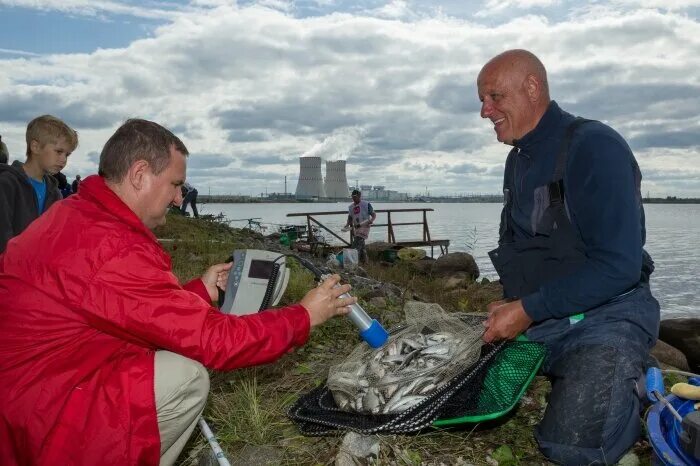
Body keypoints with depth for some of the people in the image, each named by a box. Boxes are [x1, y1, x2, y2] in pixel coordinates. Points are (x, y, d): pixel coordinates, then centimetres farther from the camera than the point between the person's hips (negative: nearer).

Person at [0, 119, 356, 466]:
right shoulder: (114, 250, -26)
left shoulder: (78, 214, 4)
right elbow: (213, 340, -21)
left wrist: (200, 290, 12)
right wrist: (305, 316, -11)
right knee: (187, 378, -13)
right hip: (34, 421, -10)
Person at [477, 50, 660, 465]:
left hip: (604, 316, -7)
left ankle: (634, 386, 7)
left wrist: (527, 310, -22)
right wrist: (510, 305, -1)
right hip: (533, 318, 8)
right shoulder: (518, 159, 10)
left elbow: (618, 266, -24)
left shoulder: (595, 146, -16)